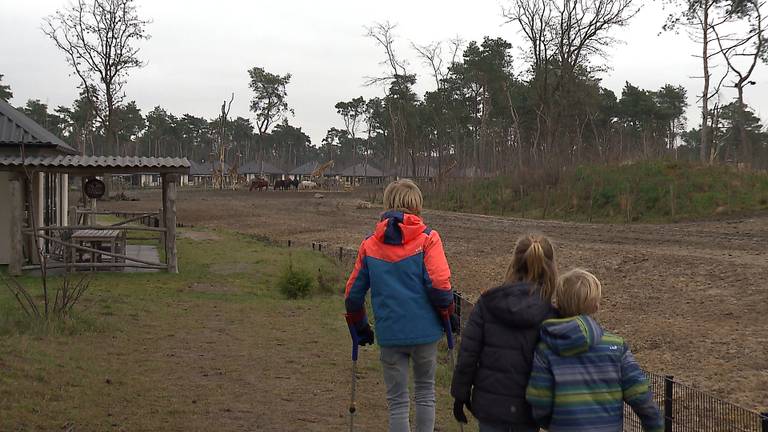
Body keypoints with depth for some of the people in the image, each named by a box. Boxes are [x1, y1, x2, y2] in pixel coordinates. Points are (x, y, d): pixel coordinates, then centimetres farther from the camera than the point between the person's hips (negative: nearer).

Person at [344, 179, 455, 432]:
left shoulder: (370, 245, 4)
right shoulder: (427, 239, -5)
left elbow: (353, 292, 6)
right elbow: (439, 285, -14)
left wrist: (360, 328, 19)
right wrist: (448, 315, 3)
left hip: (389, 334, 1)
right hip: (424, 330, -1)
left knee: (397, 401, 10)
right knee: (425, 392, 19)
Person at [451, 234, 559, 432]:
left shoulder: (487, 303, -6)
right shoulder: (551, 314, -11)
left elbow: (467, 352, -4)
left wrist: (460, 394, 7)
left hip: (489, 402, 1)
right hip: (525, 408, -1)